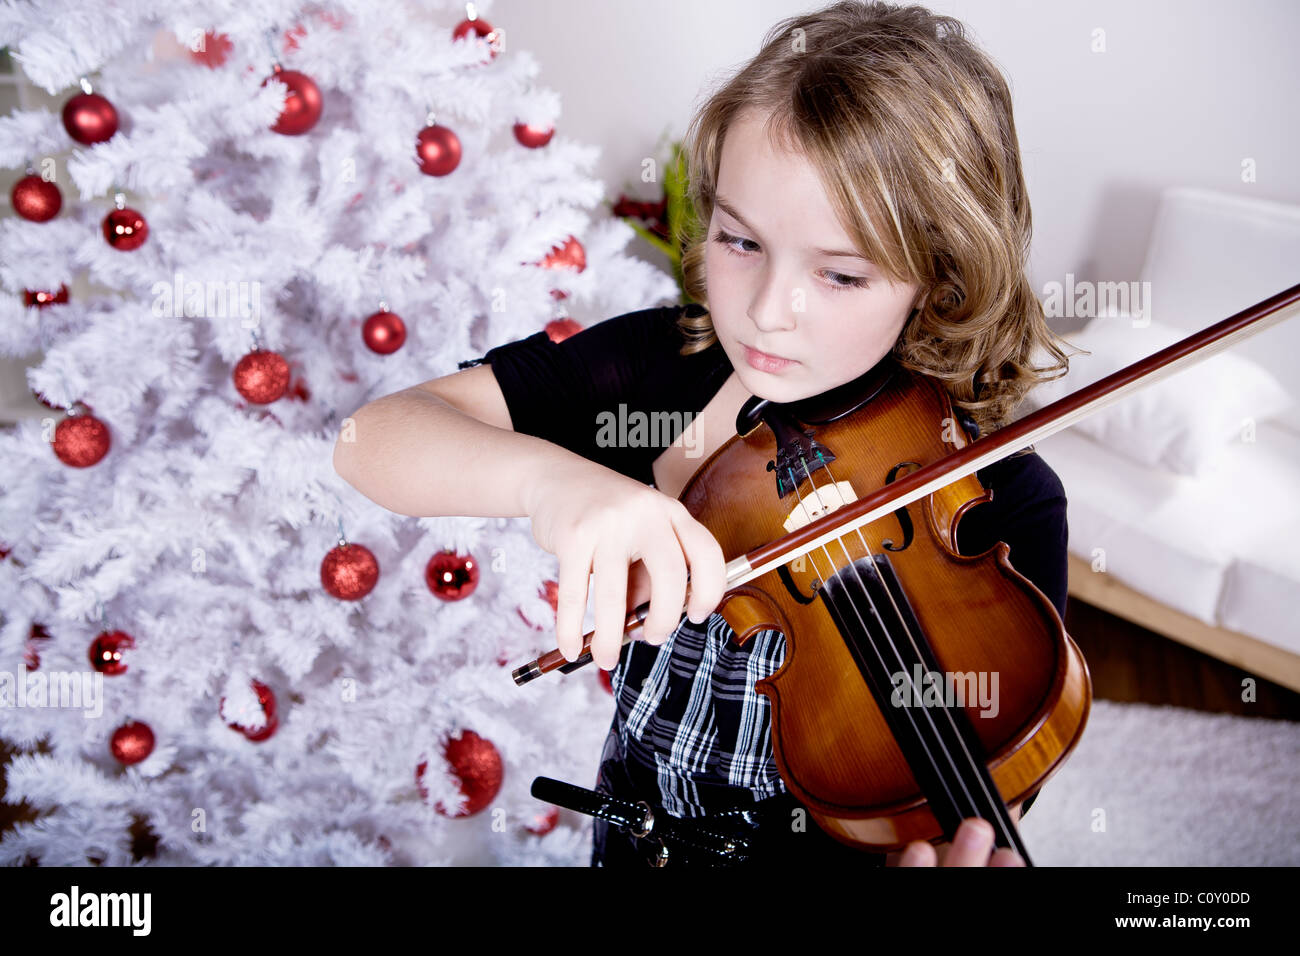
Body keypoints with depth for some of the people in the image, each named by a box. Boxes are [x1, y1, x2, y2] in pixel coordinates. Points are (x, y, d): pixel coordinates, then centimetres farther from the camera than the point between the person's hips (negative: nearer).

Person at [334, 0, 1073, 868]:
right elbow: (373, 439, -13)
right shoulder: (655, 365, -8)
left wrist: (966, 846, -45)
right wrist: (545, 475, -34)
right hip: (632, 841, 1)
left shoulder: (1005, 507, -16)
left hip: (835, 847, 0)